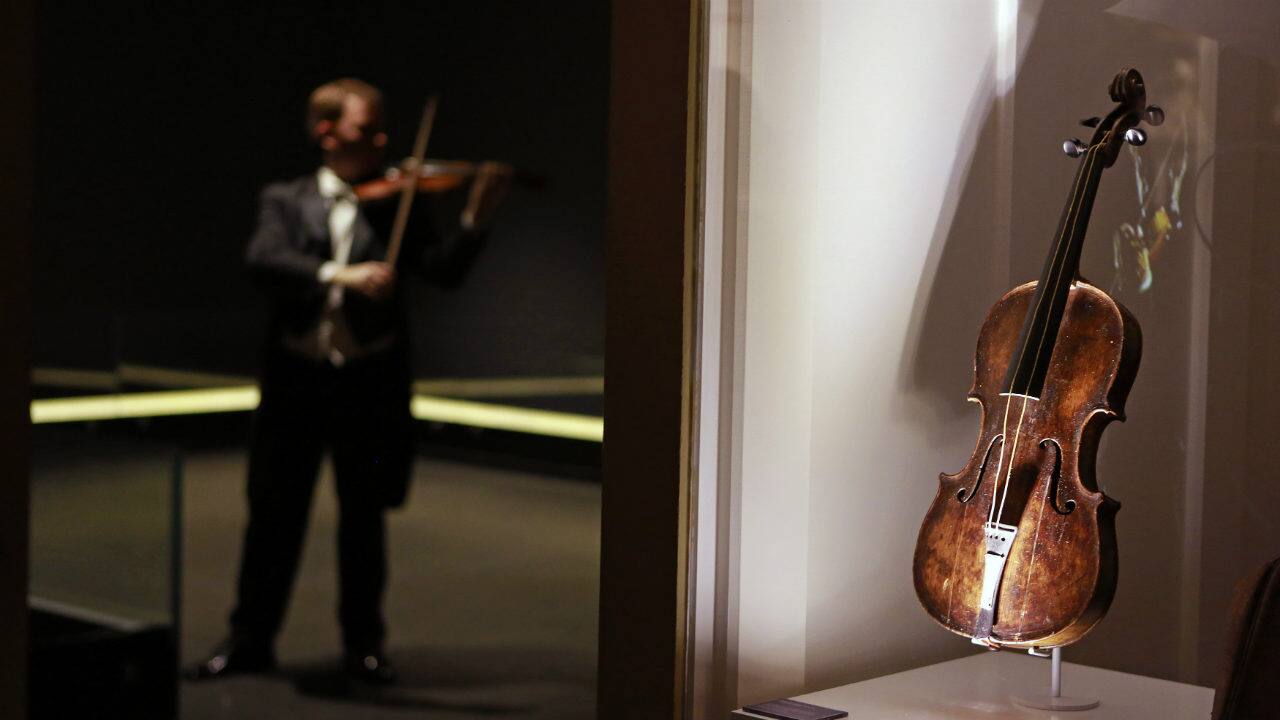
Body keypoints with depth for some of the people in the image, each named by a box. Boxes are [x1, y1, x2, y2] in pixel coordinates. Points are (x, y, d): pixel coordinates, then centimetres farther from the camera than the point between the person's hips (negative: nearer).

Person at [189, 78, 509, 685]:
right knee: (273, 511, 6)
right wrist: (339, 275, -27)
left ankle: (363, 644, 19)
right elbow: (262, 259, -13)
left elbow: (442, 268, -4)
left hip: (370, 381, 0)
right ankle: (249, 638, 18)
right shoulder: (285, 202, 6)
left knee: (363, 516, 7)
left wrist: (474, 220, -21)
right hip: (295, 378, 0)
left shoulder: (395, 206, 8)